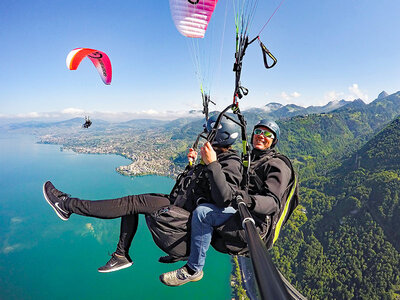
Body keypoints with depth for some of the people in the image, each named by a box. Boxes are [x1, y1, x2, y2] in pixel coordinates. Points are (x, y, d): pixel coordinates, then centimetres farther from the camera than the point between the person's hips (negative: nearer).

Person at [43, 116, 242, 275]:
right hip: (183, 199, 10)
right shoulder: (221, 157, 11)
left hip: (187, 208, -10)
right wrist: (196, 163, 11)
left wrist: (212, 163, -41)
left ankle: (67, 205, -6)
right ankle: (121, 255, 20)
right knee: (131, 203, 13)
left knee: (131, 203, -16)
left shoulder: (231, 164, -19)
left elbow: (223, 197, -37)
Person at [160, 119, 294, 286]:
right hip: (235, 210, 9)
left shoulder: (277, 166, -5)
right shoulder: (248, 159, 20)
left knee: (202, 212, -30)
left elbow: (273, 203, -19)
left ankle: (193, 269, -14)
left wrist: (248, 200, -40)